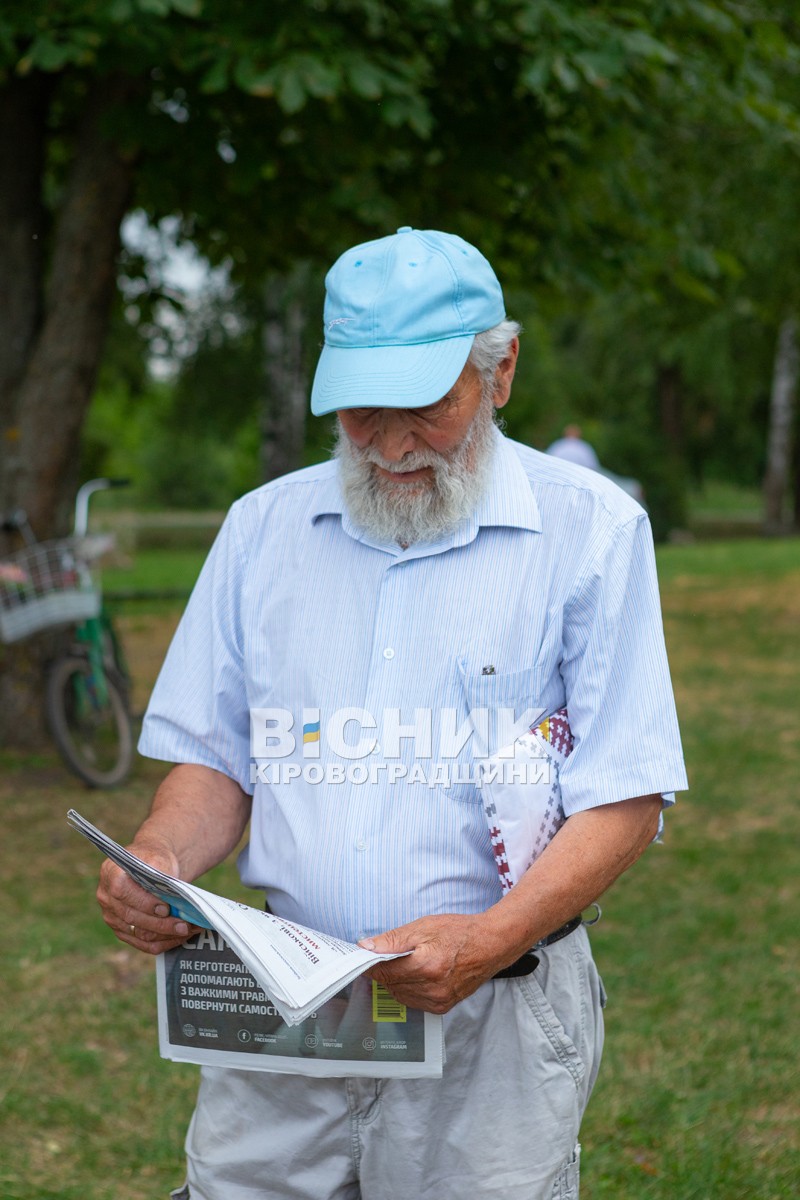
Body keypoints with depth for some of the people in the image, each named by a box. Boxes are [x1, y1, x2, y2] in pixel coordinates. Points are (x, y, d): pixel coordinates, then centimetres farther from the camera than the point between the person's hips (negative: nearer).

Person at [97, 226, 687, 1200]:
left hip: (494, 1018, -3)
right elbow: (216, 757, 14)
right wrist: (161, 859, -8)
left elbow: (625, 799, -6)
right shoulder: (263, 525, 9)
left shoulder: (591, 529, -3)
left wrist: (491, 941, -21)